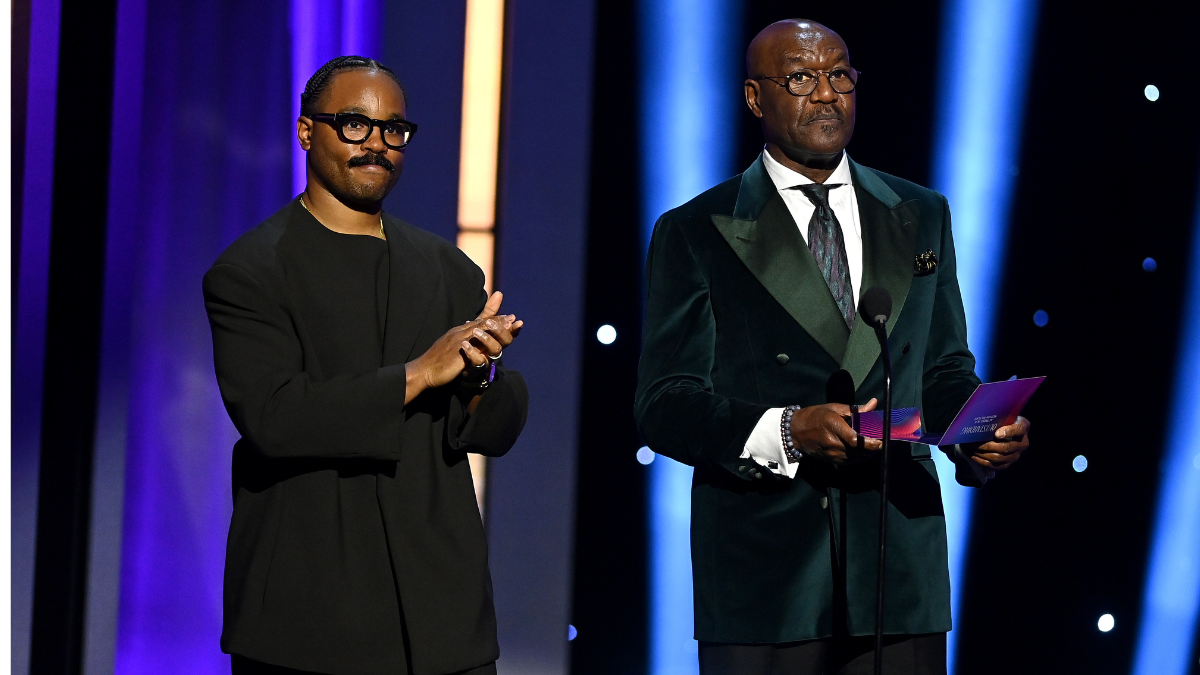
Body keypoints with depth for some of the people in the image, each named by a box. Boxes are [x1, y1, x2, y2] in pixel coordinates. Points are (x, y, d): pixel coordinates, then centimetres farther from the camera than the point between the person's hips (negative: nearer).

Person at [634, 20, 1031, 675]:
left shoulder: (921, 216, 16)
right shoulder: (695, 233, 4)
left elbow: (945, 370, 19)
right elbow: (663, 403, -3)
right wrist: (786, 432, -18)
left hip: (899, 567, 3)